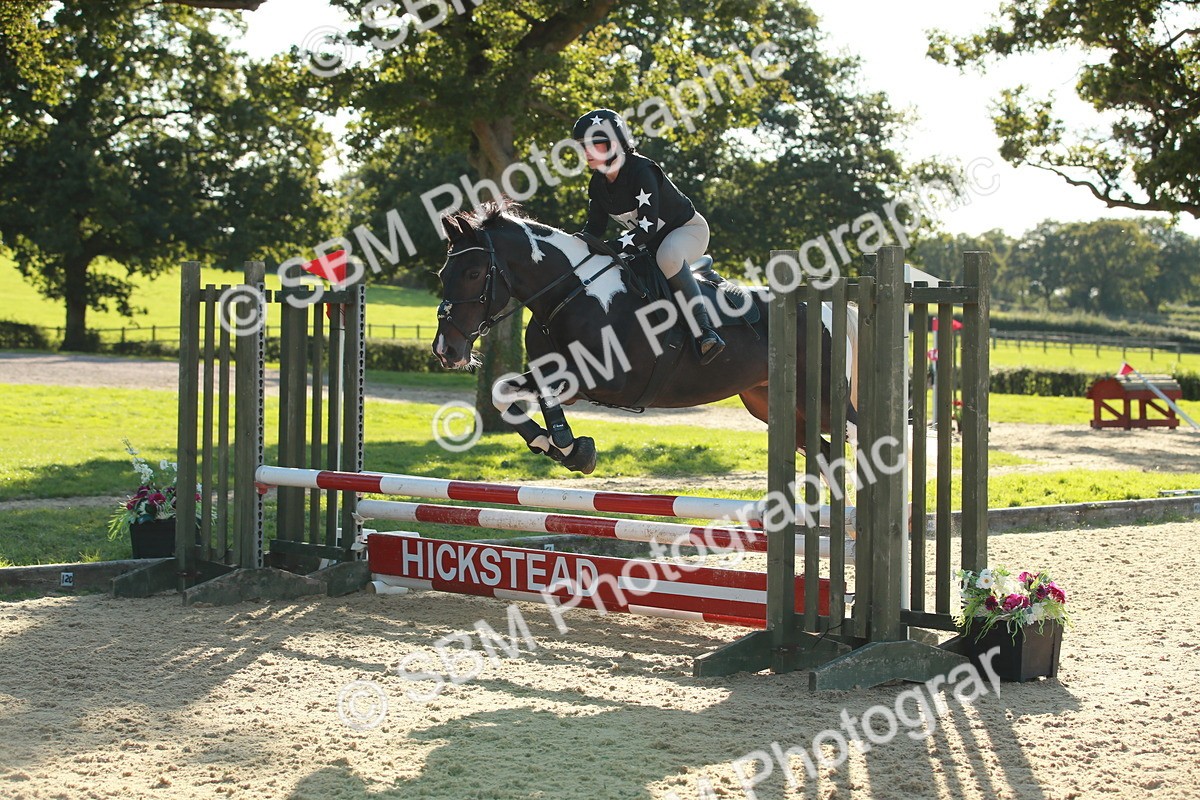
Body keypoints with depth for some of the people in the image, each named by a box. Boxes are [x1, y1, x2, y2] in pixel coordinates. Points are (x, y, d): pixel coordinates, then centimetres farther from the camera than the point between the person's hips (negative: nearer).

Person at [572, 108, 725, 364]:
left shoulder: (641, 171, -28)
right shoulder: (598, 185, -3)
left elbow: (648, 227, -33)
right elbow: (594, 229, 1)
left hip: (688, 229, -9)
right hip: (651, 241, 9)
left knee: (667, 256, -41)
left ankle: (705, 331, -39)